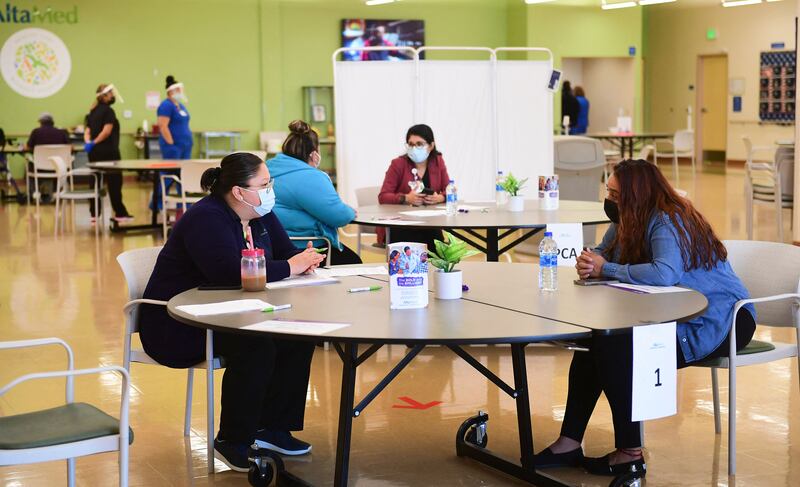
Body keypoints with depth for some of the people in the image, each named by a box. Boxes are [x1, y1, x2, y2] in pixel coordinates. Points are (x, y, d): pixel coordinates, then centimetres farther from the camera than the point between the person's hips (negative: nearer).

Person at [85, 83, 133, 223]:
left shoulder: (93, 112, 15)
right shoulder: (108, 111, -10)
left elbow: (87, 131, 8)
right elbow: (106, 131, -20)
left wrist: (89, 142, -9)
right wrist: (94, 143, -11)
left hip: (94, 153, 8)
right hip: (107, 152, -8)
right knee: (114, 182, 0)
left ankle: (94, 213, 9)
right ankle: (120, 213, 5)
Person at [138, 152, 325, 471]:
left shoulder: (260, 214, 5)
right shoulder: (206, 219, -23)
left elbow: (286, 251, 13)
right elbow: (232, 272, -37)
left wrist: (304, 259, -13)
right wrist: (289, 268, -26)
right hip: (176, 327, -9)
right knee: (255, 347, -31)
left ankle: (271, 427, 2)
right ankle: (232, 442, -15)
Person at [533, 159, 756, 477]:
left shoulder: (667, 222, -21)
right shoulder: (629, 220, 7)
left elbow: (664, 273, -38)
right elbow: (603, 255, 11)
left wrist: (606, 269, -27)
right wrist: (589, 264, -15)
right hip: (675, 316, 9)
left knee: (614, 346, -25)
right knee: (591, 340, -6)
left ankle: (630, 453, -14)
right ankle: (569, 444, -3)